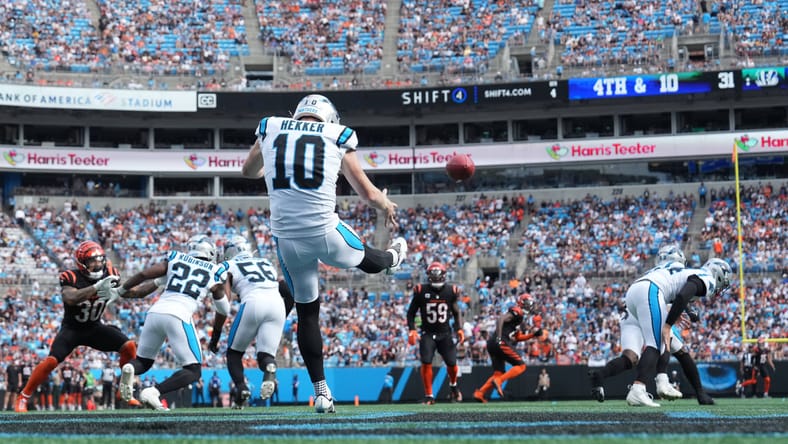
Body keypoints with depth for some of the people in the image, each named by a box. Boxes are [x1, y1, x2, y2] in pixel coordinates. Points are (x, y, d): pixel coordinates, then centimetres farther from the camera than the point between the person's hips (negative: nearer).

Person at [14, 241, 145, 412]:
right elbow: (71, 299, -42)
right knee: (51, 361, -21)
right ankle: (23, 397, -4)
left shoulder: (110, 274, -10)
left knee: (129, 347, -12)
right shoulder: (71, 278, -23)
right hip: (71, 329, -4)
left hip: (95, 328, 4)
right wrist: (97, 287, -51)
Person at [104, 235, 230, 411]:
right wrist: (214, 339, 35)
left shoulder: (175, 259, 19)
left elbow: (144, 274, 10)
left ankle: (128, 369, -16)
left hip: (155, 312, 4)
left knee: (143, 362, 21)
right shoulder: (215, 273, 16)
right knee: (193, 371, 5)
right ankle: (153, 392, -19)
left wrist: (119, 292, 23)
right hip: (179, 317, -4)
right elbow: (222, 310, 22)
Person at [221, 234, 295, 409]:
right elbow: (290, 294, 26)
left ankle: (241, 388, -9)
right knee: (266, 354, 5)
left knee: (234, 352, 15)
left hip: (253, 303, -3)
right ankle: (270, 366, -32)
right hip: (277, 304, 3)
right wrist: (281, 319, 36)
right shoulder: (267, 264, 33)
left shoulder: (229, 266, 20)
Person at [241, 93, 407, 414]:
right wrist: (388, 206, 34)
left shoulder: (271, 129, 10)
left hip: (287, 239, 3)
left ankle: (321, 391, 18)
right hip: (325, 232, -3)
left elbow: (248, 171, 30)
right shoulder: (337, 137, 5)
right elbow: (367, 193, 12)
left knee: (307, 313, 16)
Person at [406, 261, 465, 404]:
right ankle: (429, 396, -3)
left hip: (445, 333, 2)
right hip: (427, 333, -1)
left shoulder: (450, 292, -1)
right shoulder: (421, 292, -7)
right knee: (426, 363, -14)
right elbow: (411, 313, 2)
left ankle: (453, 385, 32)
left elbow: (456, 313, 11)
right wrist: (412, 330, -10)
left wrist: (459, 329, -1)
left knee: (451, 363, -1)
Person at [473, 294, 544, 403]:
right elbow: (501, 319, -18)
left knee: (499, 373, 12)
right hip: (501, 343, -10)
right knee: (521, 366, -5)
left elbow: (517, 338, 29)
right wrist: (499, 337, -26)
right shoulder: (517, 312, -5)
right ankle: (498, 381, -19)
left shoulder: (520, 317, 25)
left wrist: (533, 334, 24)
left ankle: (479, 393, 2)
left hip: (493, 344, 10)